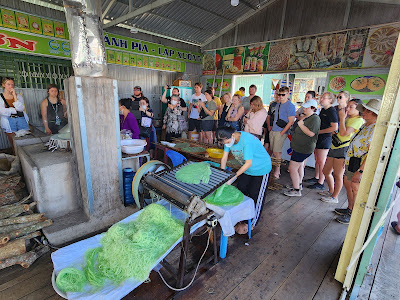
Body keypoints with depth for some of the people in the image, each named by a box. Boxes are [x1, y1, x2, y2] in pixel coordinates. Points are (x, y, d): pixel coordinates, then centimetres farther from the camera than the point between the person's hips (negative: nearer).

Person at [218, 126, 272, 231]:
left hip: (261, 169, -7)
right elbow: (224, 158, -7)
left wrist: (233, 177, -34)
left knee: (255, 196, 0)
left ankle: (252, 223, 18)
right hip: (246, 168, 7)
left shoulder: (247, 141, -36)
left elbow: (248, 163, -34)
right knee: (241, 189, 11)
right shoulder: (229, 139, -13)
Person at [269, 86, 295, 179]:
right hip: (273, 131, 7)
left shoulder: (290, 106, -10)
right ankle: (276, 168, 23)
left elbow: (291, 122, -14)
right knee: (273, 151, 10)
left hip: (281, 132, -7)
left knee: (277, 151, -4)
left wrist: (282, 133, -17)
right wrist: (271, 127, 14)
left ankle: (277, 171, 8)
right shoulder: (278, 104, 15)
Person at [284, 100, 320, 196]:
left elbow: (311, 133, -27)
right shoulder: (305, 117, 12)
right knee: (300, 166, 22)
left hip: (303, 149, -11)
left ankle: (296, 190, 2)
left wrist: (301, 125, -20)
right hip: (299, 147, 11)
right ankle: (299, 184, 39)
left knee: (292, 168, -9)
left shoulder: (315, 119, -16)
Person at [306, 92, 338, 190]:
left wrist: (319, 131, -17)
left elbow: (335, 127, -22)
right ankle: (316, 177, 31)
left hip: (325, 139, -9)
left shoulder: (332, 111, -14)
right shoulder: (323, 110, 13)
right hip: (318, 138, 9)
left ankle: (320, 184, 6)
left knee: (321, 162, -3)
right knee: (317, 160, 17)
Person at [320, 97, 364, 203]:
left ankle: (334, 197, 15)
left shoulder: (358, 120, -9)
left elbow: (343, 133, -21)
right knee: (326, 171, 15)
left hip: (342, 149, -9)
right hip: (334, 147, 9)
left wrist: (342, 118, -12)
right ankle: (331, 191, 35)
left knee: (337, 175, 0)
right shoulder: (347, 118, 20)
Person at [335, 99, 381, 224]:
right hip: (351, 161, 10)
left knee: (355, 189, 2)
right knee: (347, 184, 18)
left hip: (360, 164, -10)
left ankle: (353, 215, 18)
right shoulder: (365, 126, 12)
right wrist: (347, 159, 23)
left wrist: (360, 171, -29)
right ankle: (349, 209, 34)